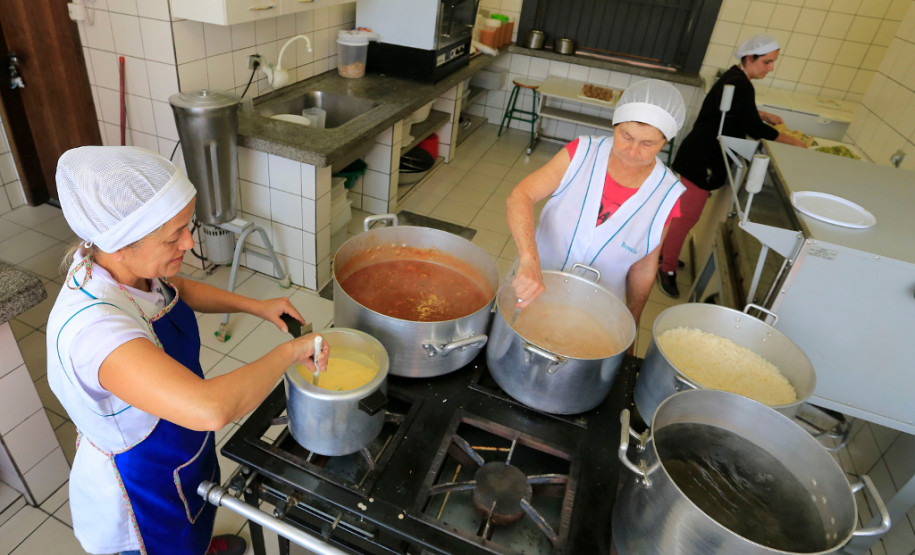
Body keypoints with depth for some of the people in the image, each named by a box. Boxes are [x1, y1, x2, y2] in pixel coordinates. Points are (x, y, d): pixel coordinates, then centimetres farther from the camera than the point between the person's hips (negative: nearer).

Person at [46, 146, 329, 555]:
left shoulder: (130, 266, -18)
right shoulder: (91, 327, -44)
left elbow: (182, 290, 6)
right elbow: (211, 408, -55)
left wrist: (255, 306, -7)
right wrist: (290, 351, -40)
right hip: (140, 486, -7)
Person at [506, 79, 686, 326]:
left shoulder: (667, 195, -14)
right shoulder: (582, 152, -15)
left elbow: (644, 268, -2)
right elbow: (519, 197, -25)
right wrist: (529, 259, -42)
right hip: (533, 288, 1)